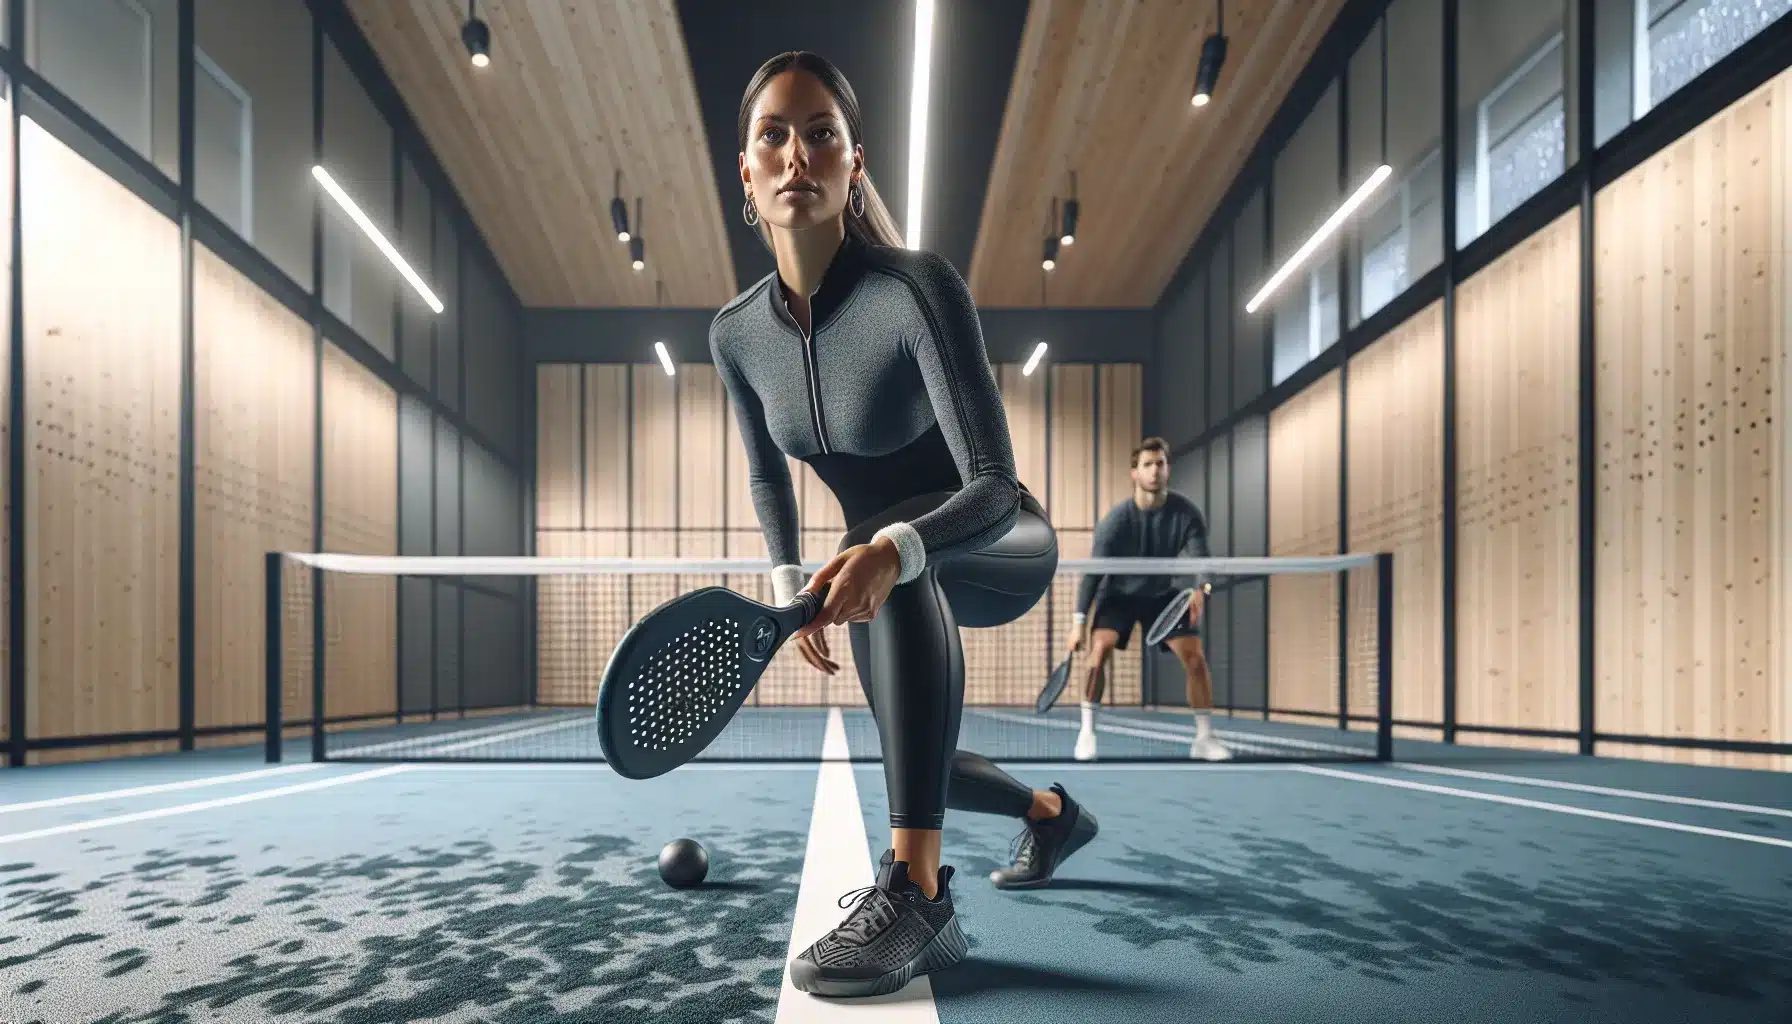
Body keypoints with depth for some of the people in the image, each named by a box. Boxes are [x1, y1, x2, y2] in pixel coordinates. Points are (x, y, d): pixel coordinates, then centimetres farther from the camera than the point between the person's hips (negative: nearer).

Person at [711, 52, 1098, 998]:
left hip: (1001, 551, -6)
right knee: (912, 762, 18)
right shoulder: (737, 331, -10)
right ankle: (1052, 813, 51)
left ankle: (916, 893, -38)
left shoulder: (917, 286, -28)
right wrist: (789, 584, -10)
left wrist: (892, 548, -53)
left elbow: (994, 487, -35)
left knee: (892, 554, -41)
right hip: (901, 584, 7)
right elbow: (767, 475, 5)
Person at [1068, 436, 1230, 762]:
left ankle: (1204, 738, 9)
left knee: (1194, 656, -8)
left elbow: (1199, 556, -28)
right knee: (1101, 648, -24)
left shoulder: (1187, 513, -20)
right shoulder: (1116, 519, -24)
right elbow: (1093, 570, -21)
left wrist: (1199, 588, -52)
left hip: (1165, 594, 2)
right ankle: (1087, 732, -13)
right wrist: (1079, 621, -24)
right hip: (1119, 592, -2)